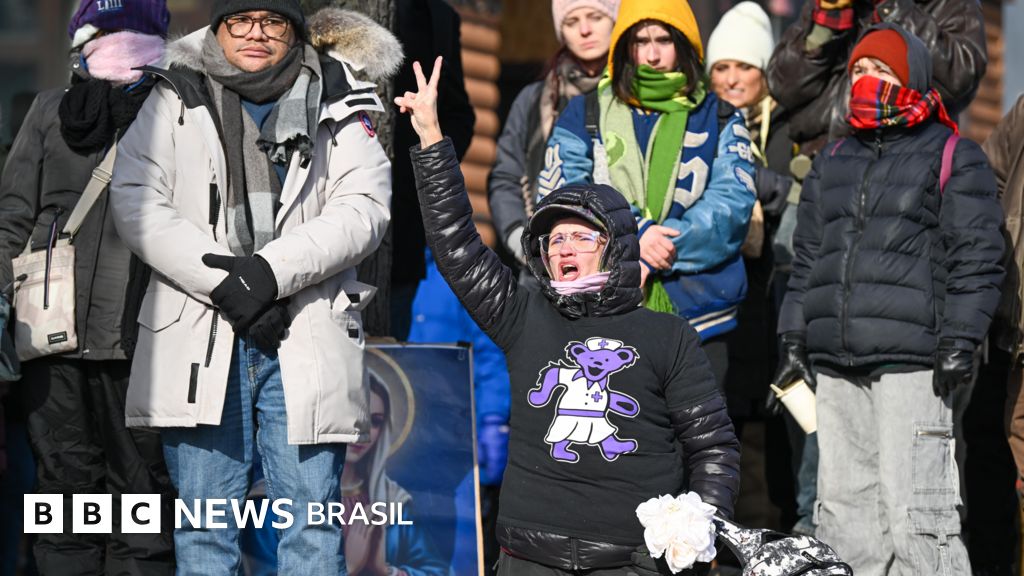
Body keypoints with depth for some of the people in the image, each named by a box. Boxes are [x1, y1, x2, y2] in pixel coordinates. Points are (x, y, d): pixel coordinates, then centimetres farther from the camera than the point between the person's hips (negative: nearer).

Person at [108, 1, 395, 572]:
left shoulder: (338, 108, 12)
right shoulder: (175, 103, 12)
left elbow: (364, 208, -2)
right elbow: (138, 203, -1)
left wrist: (271, 270, -16)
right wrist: (221, 282, -13)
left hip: (308, 344, 0)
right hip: (200, 340, 0)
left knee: (313, 525, -1)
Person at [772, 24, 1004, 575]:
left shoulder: (953, 157, 4)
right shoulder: (831, 162, 21)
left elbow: (975, 259, -2)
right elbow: (807, 258, 24)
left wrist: (960, 344, -11)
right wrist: (794, 340, 16)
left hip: (912, 364, -6)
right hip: (835, 365, 6)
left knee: (914, 512, -13)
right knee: (842, 507, 6)